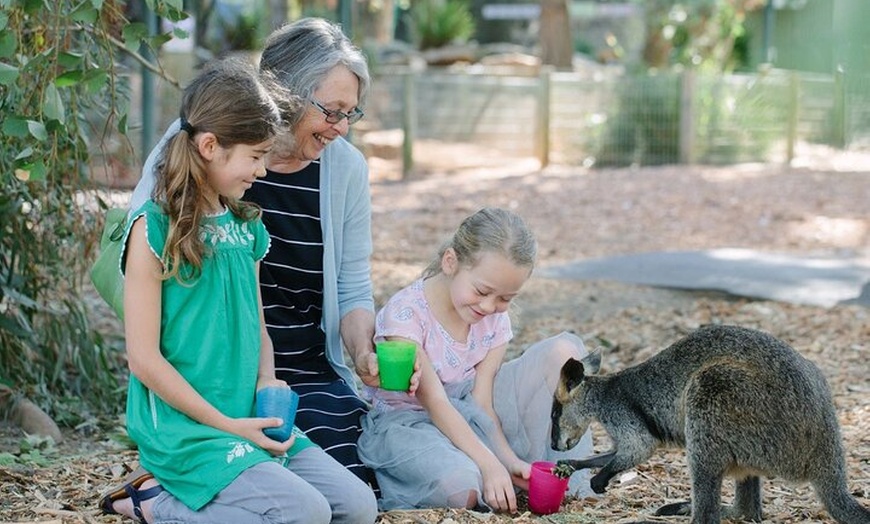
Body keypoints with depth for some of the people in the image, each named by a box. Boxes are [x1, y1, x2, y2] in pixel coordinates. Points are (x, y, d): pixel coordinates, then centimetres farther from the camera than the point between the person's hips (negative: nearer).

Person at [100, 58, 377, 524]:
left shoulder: (245, 226, 11)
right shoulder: (155, 228, -11)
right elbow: (144, 358, -13)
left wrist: (267, 381, 0)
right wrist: (227, 425, -12)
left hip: (250, 421, 8)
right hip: (184, 430, -8)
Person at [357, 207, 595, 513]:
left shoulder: (495, 319, -4)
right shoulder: (406, 313, -23)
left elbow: (481, 401, -9)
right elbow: (435, 403, -28)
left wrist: (508, 459, -26)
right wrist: (489, 464, -37)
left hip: (467, 417, 7)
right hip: (408, 421, -6)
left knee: (564, 350, -10)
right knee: (462, 489, -42)